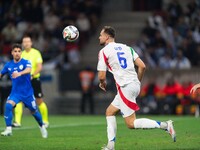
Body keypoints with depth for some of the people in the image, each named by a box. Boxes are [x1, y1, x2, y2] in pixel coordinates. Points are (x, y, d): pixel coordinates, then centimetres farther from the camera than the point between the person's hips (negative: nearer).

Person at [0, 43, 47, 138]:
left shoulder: (26, 62, -11)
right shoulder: (8, 65, 1)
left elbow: (28, 69, -34)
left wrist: (20, 73, -54)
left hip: (27, 93, -2)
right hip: (15, 93, 2)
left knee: (34, 111, 12)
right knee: (8, 105, -25)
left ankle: (42, 126, 40)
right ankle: (8, 129, -22)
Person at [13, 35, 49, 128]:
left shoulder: (36, 53, -5)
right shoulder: (21, 54, 9)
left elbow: (39, 67, -14)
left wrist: (32, 75, -27)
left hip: (34, 79, -3)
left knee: (39, 102, 7)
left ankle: (45, 121, 24)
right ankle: (17, 122, -20)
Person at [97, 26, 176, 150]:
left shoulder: (104, 51, -3)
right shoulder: (126, 47, 16)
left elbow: (102, 76, -6)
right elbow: (142, 66, 9)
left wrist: (102, 83, 16)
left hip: (125, 87, -8)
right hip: (135, 85, 8)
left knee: (131, 123, -4)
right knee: (110, 112, 20)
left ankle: (165, 125, -17)